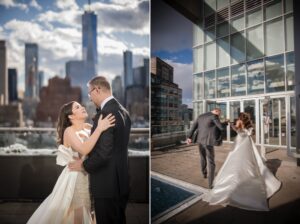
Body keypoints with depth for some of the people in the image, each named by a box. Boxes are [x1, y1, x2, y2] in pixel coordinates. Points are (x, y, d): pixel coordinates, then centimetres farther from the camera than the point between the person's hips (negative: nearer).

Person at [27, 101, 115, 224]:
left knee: (86, 213, 20)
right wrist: (99, 129, -36)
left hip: (88, 176, 6)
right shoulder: (69, 131, -16)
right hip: (75, 177, -6)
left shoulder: (88, 127, 3)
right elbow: (84, 149, -33)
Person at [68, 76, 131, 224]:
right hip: (120, 181, 9)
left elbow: (103, 152, -26)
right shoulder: (122, 111, 7)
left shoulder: (105, 114, -21)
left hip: (107, 184, -9)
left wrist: (83, 165, -9)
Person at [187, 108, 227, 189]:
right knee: (211, 162, -1)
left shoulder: (201, 116, 13)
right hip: (208, 142, -7)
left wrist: (189, 137, 0)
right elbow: (221, 127, -9)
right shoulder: (214, 116, -8)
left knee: (203, 158, 28)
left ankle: (204, 173, 49)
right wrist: (225, 123, 13)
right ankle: (211, 184, -4)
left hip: (200, 141, 7)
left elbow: (193, 126, 5)